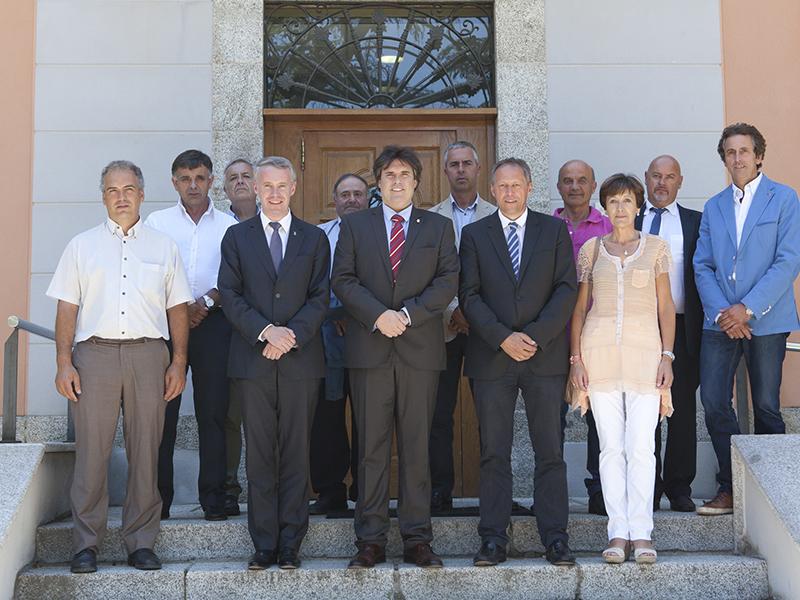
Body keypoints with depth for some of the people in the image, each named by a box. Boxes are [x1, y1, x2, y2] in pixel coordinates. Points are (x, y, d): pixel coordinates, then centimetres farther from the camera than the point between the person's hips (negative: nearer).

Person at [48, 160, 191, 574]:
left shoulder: (163, 247, 14)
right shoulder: (82, 246, 12)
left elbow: (177, 309, 12)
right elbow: (67, 308, 8)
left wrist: (179, 362, 4)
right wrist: (64, 363, -2)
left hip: (148, 355, 1)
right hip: (95, 353, -1)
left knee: (145, 452, 2)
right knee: (91, 451, -2)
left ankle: (140, 543, 11)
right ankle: (86, 544, 6)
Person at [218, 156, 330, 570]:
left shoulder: (314, 239, 10)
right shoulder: (237, 237, 10)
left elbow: (320, 298, 4)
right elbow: (230, 295, 2)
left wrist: (291, 335, -11)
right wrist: (266, 331, -12)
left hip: (300, 361, 0)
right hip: (253, 361, 0)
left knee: (296, 454, 2)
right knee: (259, 456, 2)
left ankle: (290, 544, 9)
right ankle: (264, 544, 9)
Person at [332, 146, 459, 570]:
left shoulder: (438, 227, 12)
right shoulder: (354, 225, 12)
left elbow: (448, 281, 2)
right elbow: (342, 280, 2)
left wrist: (408, 314, -11)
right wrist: (378, 315, -12)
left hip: (420, 349, 0)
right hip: (369, 349, 0)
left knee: (416, 447, 2)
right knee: (371, 447, 1)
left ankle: (417, 539, 8)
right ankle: (370, 541, 6)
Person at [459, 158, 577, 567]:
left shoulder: (554, 231, 8)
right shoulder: (474, 234, 9)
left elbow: (567, 289, 0)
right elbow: (469, 295, 1)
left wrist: (535, 335, -11)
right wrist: (503, 337, -11)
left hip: (545, 355, 0)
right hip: (491, 358, 0)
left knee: (550, 452, 2)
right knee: (493, 454, 3)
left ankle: (555, 538, 7)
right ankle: (493, 539, 8)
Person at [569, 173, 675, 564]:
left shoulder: (656, 248, 8)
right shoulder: (591, 249, 10)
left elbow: (666, 306, 6)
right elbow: (579, 307, 9)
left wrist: (667, 355, -4)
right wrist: (576, 357, 0)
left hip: (644, 350, -1)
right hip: (599, 351, 1)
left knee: (641, 447, -5)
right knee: (610, 447, 1)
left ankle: (641, 533, 1)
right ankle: (617, 533, 6)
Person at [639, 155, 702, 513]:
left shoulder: (695, 222, 11)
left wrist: (702, 325, -3)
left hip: (682, 327, 0)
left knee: (683, 409, 4)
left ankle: (679, 487, 14)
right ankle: (649, 486, 13)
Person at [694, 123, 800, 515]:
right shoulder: (714, 207, 15)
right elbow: (702, 266, 9)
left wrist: (748, 308, -14)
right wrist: (721, 312, -7)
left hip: (766, 320, -4)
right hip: (721, 320, 4)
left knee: (766, 406, 2)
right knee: (714, 403, -3)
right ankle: (731, 490, 8)